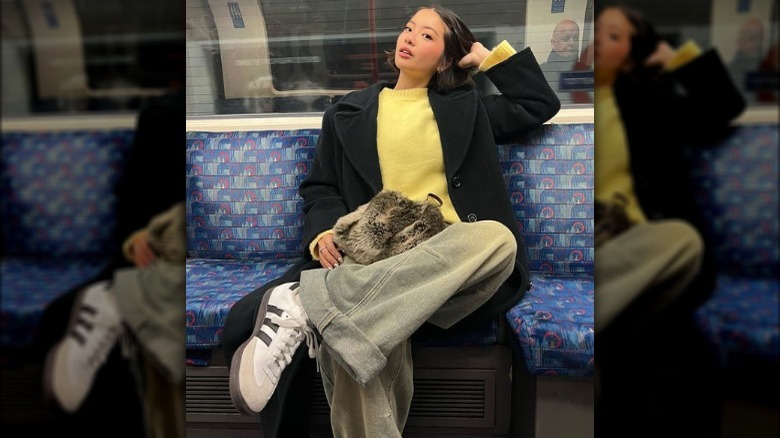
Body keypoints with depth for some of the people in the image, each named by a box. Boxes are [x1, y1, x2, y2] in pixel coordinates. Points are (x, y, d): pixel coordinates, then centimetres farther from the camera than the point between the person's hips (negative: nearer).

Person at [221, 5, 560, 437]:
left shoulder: (464, 107, 23)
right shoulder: (348, 112, 21)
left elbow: (541, 104, 28)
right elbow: (319, 187, 17)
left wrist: (493, 57, 23)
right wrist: (323, 231, -5)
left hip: (453, 261, 3)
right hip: (377, 257, -2)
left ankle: (307, 301, -42)